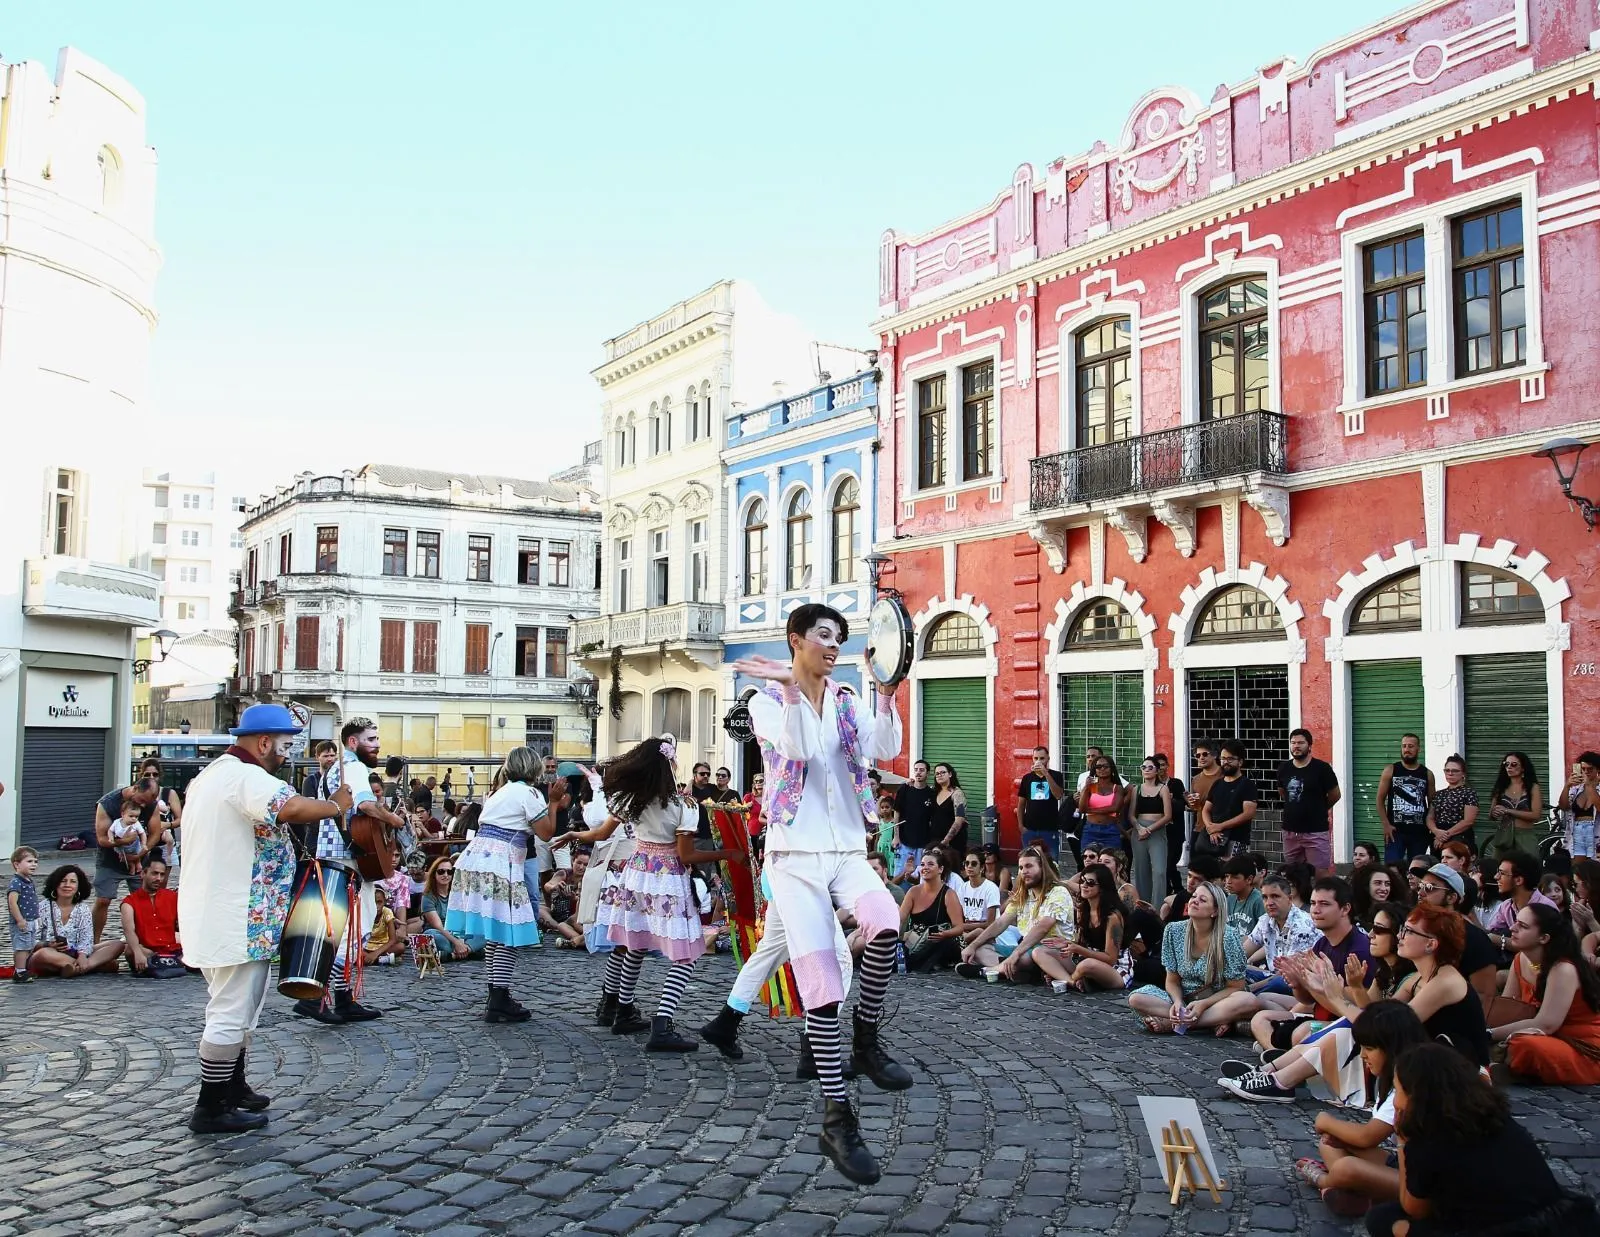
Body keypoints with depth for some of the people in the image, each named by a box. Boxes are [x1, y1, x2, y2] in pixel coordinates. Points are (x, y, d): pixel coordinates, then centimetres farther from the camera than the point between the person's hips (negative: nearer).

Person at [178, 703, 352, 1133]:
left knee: (236, 1008, 22)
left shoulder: (212, 774, 17)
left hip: (215, 915, 11)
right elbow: (291, 807, -36)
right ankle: (211, 1109, 5)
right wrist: (335, 805, -19)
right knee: (232, 1012, -2)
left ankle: (233, 1088, 34)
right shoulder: (245, 777, -19)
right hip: (237, 920, -11)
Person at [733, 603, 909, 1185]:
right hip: (796, 855, -3)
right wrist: (790, 687, -22)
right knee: (821, 984, -10)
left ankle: (866, 1039, -3)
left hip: (849, 850, 3)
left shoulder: (848, 703, 12)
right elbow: (798, 748, -17)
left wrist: (886, 690, -16)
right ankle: (837, 1118, 1)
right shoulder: (766, 700, 1)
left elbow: (887, 749, -5)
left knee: (885, 925, -29)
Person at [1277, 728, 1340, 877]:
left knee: (1321, 874, -5)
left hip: (1316, 832, -5)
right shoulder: (1284, 768, 4)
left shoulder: (1322, 768, -10)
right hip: (1290, 831, 5)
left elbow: (1335, 795, 0)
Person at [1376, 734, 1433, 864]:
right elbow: (1380, 800, 1)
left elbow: (1432, 803, 12)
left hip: (1419, 831, 2)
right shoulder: (1390, 771, 2)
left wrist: (1430, 825, -1)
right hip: (1395, 830, -2)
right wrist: (1386, 825, -8)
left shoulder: (1427, 774, 8)